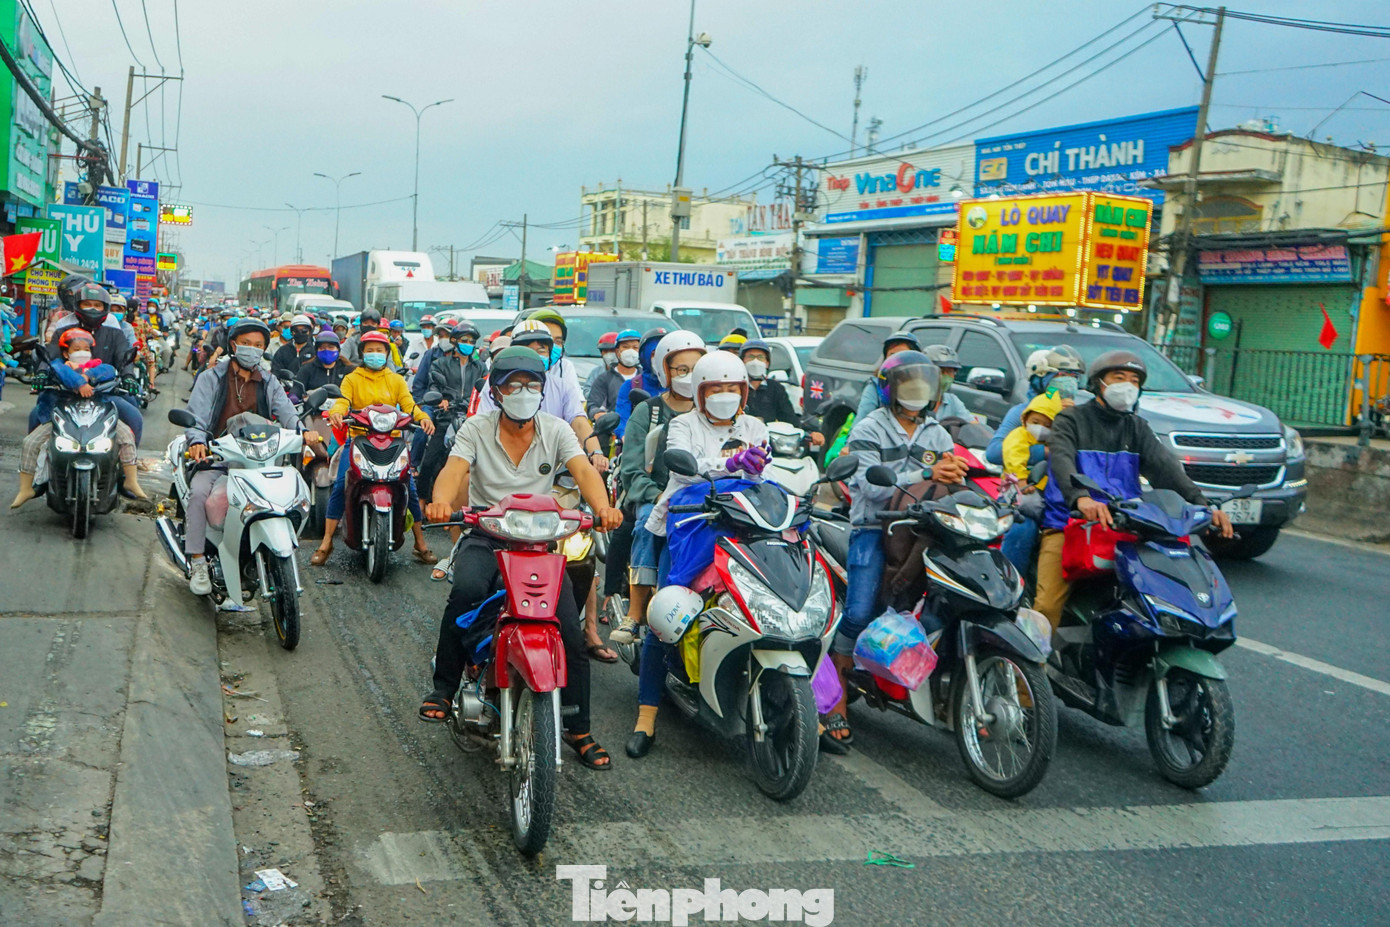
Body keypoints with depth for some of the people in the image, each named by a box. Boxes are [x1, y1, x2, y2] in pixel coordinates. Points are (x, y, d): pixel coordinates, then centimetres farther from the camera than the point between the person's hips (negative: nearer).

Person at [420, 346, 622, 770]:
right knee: (467, 589, -35)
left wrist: (602, 507, -33)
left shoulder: (556, 430, 4)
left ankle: (579, 729, 8)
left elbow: (583, 470, -11)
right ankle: (444, 686, -16)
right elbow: (454, 469, -14)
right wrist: (442, 501, -39)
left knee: (572, 635, -10)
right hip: (485, 536, -1)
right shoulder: (476, 429, 2)